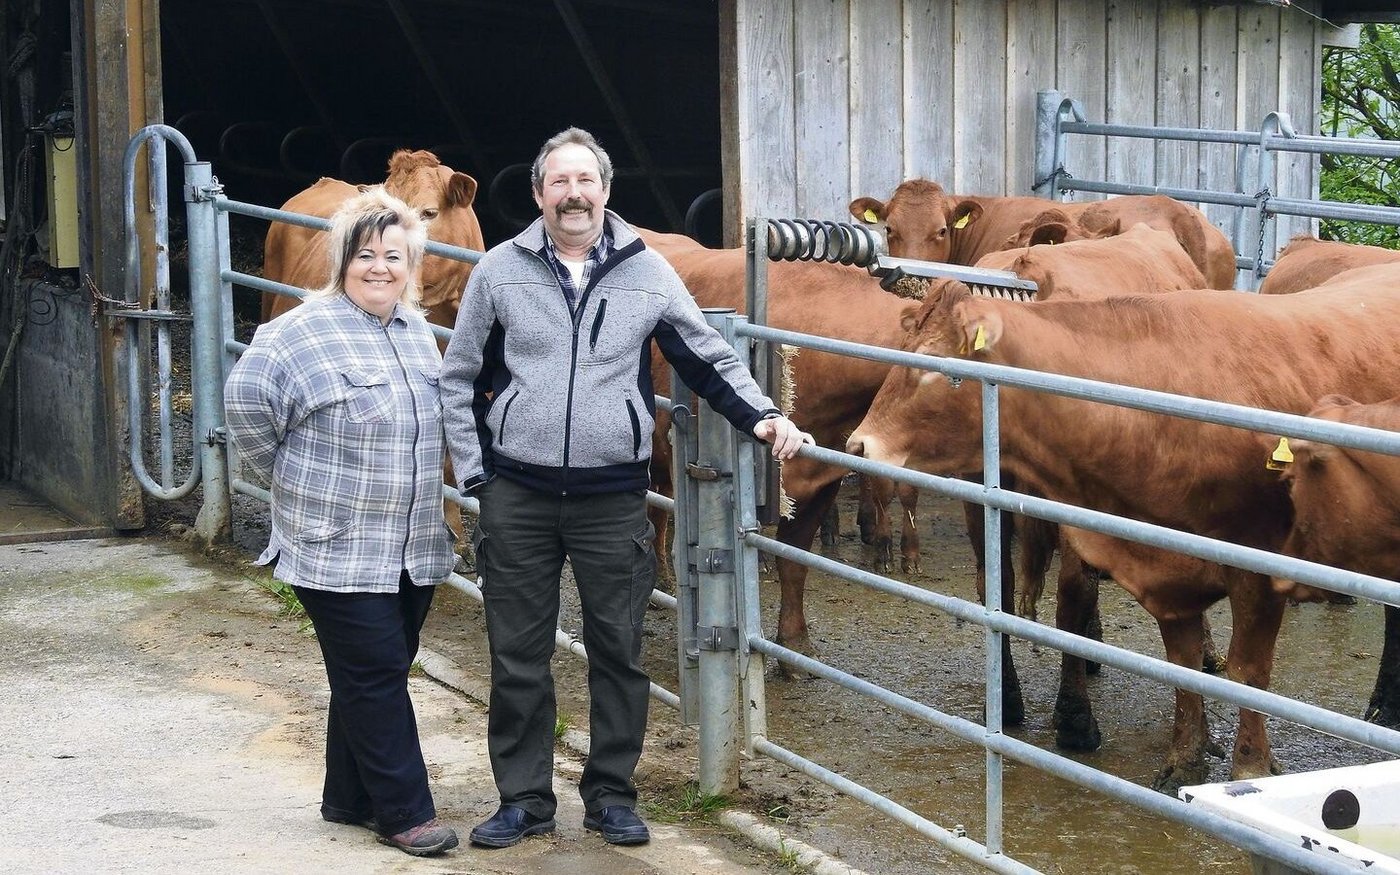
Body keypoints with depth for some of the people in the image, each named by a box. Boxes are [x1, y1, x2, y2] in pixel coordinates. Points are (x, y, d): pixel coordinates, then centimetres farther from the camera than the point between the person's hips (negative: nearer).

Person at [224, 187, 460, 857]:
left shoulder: (416, 331, 10)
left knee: (375, 677, 14)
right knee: (375, 677, -4)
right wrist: (286, 476, -8)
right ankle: (404, 813, 4)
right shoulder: (306, 332, -13)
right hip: (338, 550, -7)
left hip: (414, 548, 7)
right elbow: (245, 399, -15)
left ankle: (349, 799, 27)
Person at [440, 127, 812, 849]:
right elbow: (459, 378, 9)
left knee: (618, 652, 7)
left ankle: (611, 796, 21)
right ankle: (523, 798, 19)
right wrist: (472, 471, 2)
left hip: (613, 497, 0)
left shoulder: (647, 272, 3)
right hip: (516, 495, 0)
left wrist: (762, 418, -2)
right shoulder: (500, 271, 3)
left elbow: (710, 361, 11)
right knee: (517, 655, 6)